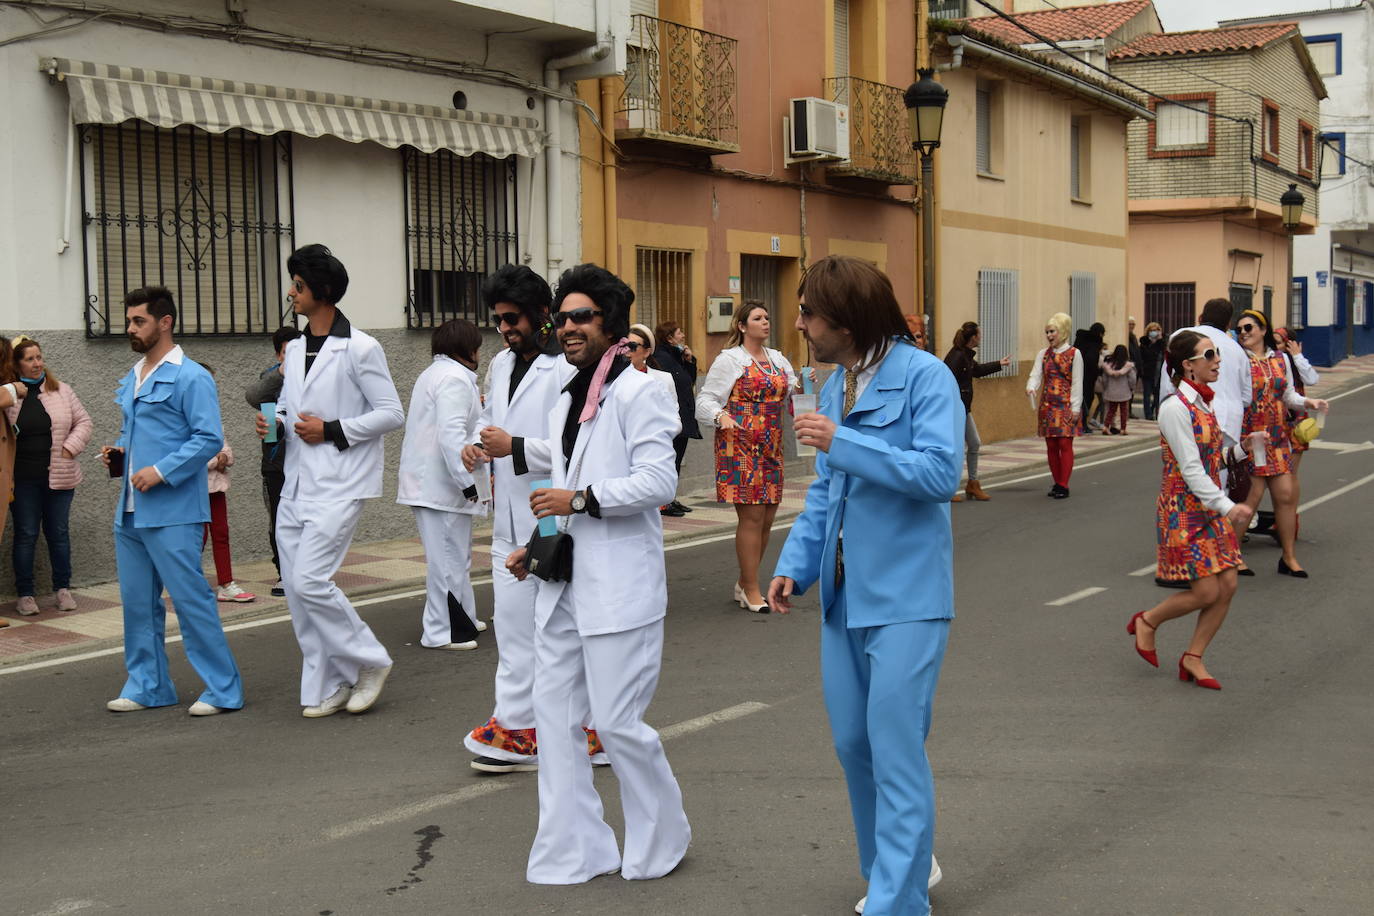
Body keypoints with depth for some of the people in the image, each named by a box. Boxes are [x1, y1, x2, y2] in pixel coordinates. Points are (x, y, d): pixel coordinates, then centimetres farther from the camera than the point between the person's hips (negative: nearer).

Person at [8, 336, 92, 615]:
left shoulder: (61, 391, 4)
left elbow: (83, 421, 8)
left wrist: (70, 448, -3)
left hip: (59, 475, 2)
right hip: (23, 479, -1)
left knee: (58, 533, 9)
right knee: (25, 535, 4)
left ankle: (62, 589, 21)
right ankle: (25, 594, 12)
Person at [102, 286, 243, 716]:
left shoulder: (190, 377, -10)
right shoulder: (131, 379, 16)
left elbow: (210, 438, -17)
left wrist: (161, 472, -21)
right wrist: (119, 452, 7)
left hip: (172, 511, -9)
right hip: (130, 510, 9)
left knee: (191, 599, -6)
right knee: (138, 601, 12)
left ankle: (223, 689, 2)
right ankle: (147, 685, 23)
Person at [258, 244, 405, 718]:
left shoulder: (359, 349, -9)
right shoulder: (295, 349, 14)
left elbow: (392, 413, -10)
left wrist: (332, 430, -16)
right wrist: (273, 421, 2)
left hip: (338, 485, -8)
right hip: (296, 484, 8)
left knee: (309, 580, -16)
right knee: (296, 588, 7)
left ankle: (370, 661, 4)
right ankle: (326, 687, 18)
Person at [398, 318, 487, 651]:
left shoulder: (434, 374, 19)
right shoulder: (455, 378, -15)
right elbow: (451, 434, -24)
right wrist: (469, 482, -23)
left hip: (425, 482, 11)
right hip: (441, 485, -11)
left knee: (455, 554, 19)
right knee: (448, 558, -5)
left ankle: (463, 618, 29)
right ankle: (441, 631, 0)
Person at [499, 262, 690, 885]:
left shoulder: (638, 394, -10)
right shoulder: (567, 400, 17)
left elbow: (659, 482, -18)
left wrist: (580, 498, -18)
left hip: (619, 587, -8)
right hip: (566, 583, 9)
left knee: (617, 721, -4)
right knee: (556, 717, 8)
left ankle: (661, 840, 18)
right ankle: (571, 853, 18)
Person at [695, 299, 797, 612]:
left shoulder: (778, 359, 17)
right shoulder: (729, 360, -1)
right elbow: (706, 400, -4)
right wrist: (720, 416, -24)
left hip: (771, 450, 7)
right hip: (739, 446, -7)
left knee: (767, 518, 7)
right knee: (752, 516, -9)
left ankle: (744, 582, 20)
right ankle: (751, 590, -1)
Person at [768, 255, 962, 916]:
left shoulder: (923, 376, -13)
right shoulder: (834, 386, 12)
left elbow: (942, 472, -23)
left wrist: (843, 442, -22)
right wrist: (794, 566, 7)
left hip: (905, 595, -8)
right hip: (844, 592, 8)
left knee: (896, 749, -6)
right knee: (853, 743, 15)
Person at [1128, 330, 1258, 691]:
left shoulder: (1204, 403, 9)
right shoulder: (1175, 408, -18)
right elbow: (1191, 470, -22)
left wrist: (1239, 450, 4)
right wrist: (1228, 506, -28)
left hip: (1209, 508, 8)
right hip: (1183, 509, -8)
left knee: (1227, 586, 3)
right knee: (1206, 591, -7)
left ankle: (1193, 658, 16)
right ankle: (1147, 622, 19)